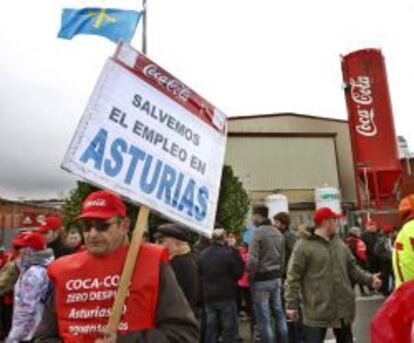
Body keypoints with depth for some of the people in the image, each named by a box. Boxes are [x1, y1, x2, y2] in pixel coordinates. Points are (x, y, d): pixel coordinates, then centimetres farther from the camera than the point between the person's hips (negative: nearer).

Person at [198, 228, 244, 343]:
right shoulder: (229, 252, -15)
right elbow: (238, 273, -8)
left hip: (208, 296, 5)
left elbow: (199, 273, 12)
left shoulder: (203, 254, 0)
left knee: (210, 327, 13)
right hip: (226, 295, -5)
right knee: (229, 327, 5)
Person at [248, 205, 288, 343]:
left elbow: (253, 260, -19)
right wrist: (279, 274, 15)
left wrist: (250, 278, -7)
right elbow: (283, 257, 8)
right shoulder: (278, 233, 7)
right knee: (279, 312, 17)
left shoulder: (258, 232, -16)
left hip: (262, 279, -7)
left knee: (263, 317, 2)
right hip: (276, 278, 8)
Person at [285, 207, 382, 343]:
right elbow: (293, 277, -12)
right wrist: (291, 304, -13)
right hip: (317, 310, -6)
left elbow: (352, 268, 17)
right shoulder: (304, 246, -14)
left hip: (343, 307, 7)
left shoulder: (340, 244, 7)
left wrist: (369, 279, 1)